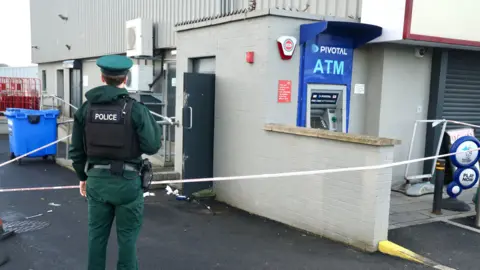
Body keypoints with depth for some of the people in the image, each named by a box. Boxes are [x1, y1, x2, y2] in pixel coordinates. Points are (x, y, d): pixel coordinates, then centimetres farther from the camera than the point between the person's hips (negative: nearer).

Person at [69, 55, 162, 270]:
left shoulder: (86, 108, 0)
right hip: (127, 181, -3)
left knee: (97, 235, 16)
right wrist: (154, 125, 6)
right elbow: (152, 147, -12)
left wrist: (82, 176, 20)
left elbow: (76, 150, 5)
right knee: (127, 238, 9)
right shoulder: (135, 109, -12)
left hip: (97, 180, 4)